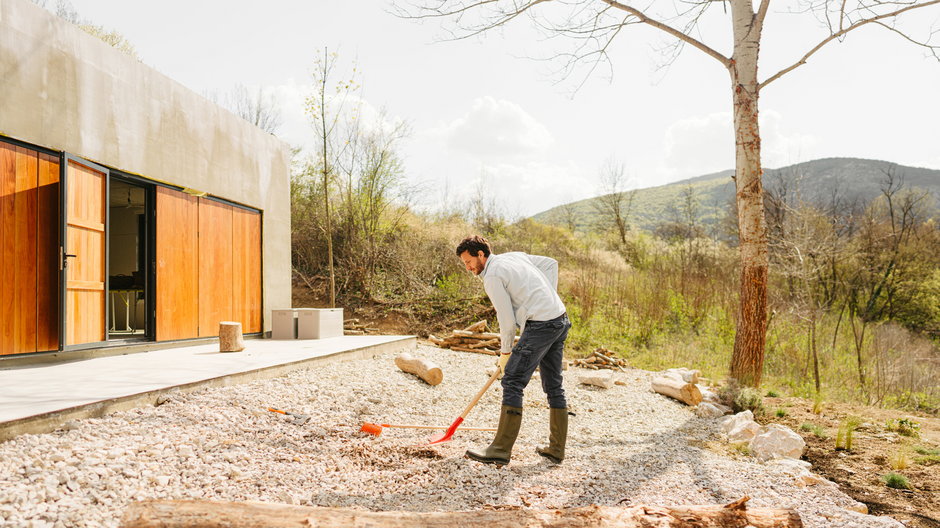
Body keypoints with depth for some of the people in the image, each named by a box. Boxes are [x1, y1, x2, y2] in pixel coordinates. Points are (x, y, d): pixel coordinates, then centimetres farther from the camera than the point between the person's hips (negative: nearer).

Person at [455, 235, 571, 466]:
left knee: (512, 382, -7)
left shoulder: (492, 276, -8)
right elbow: (551, 263, 22)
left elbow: (507, 320, -9)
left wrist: (505, 351, 5)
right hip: (561, 319, 10)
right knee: (554, 386, 13)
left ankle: (501, 450, -6)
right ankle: (556, 449, 19)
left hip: (540, 325, -10)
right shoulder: (515, 256, 17)